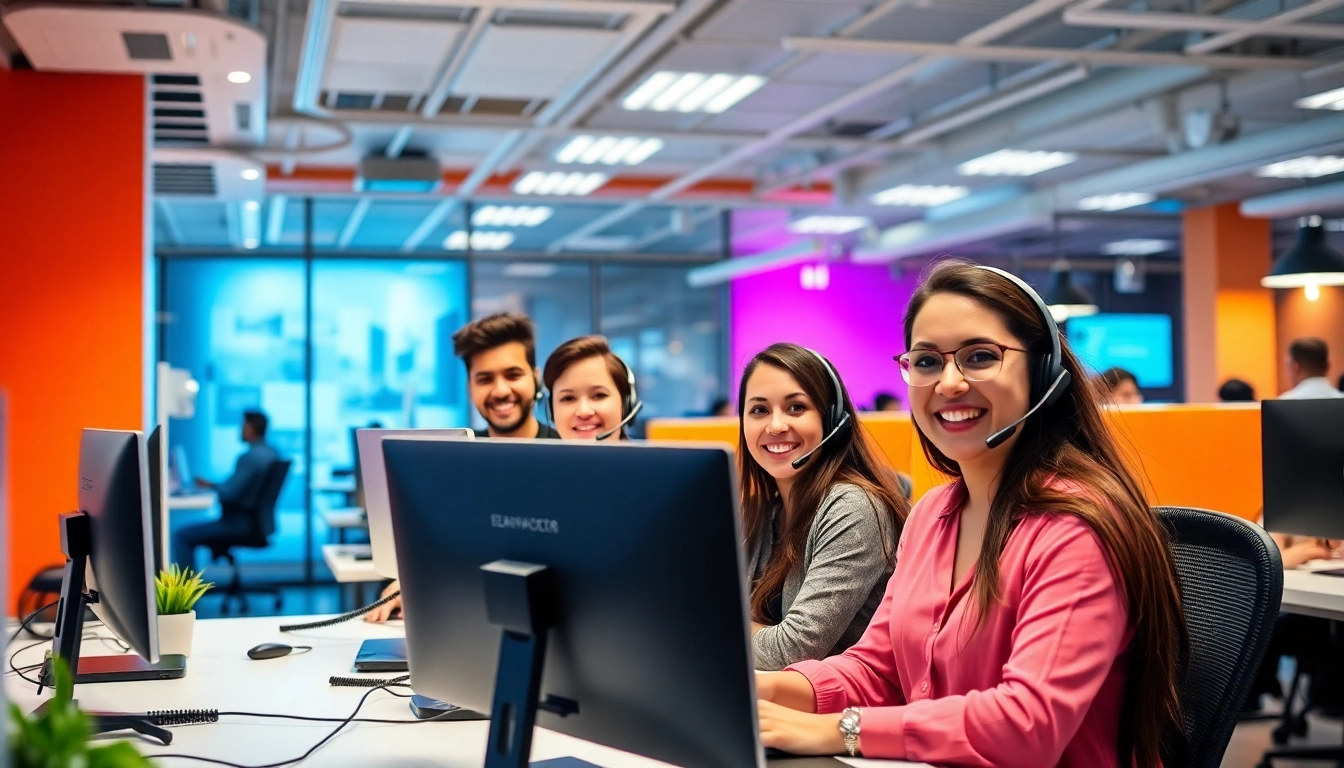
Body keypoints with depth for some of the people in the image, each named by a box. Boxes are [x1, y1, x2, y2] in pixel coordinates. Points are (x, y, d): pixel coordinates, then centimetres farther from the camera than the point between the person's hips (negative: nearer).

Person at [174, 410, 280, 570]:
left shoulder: (250, 457, -21)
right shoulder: (271, 453, 8)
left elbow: (230, 493, -24)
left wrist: (210, 485, -6)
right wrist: (216, 486, 13)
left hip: (240, 523, -10)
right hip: (257, 521, 10)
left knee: (182, 535, -7)